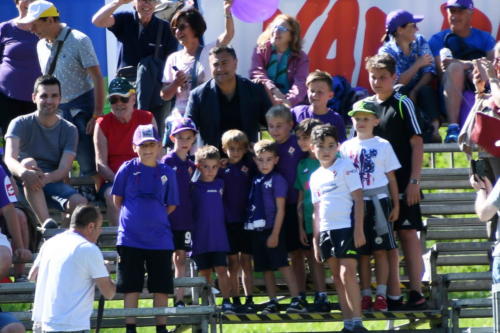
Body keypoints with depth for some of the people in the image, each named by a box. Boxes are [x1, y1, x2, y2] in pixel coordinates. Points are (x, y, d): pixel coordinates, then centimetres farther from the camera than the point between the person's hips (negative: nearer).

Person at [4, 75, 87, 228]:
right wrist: (24, 172, -44)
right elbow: (9, 159, -19)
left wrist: (45, 178, -34)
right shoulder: (21, 124, -1)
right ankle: (47, 223, -50)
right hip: (23, 186, -1)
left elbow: (64, 170, -9)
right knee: (28, 162, -37)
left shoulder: (69, 130, 5)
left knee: (80, 203, -32)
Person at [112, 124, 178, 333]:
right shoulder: (128, 169, 0)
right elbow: (117, 200, 7)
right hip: (130, 237, -2)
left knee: (161, 287, 4)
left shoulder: (167, 173, 3)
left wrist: (155, 218, 4)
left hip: (160, 238, 2)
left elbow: (171, 206, 12)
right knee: (131, 286, 1)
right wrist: (132, 217, 4)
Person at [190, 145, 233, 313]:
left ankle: (226, 301, -4)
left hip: (219, 238, 0)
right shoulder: (194, 186, -2)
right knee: (204, 273, 7)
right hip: (200, 239, 0)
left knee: (222, 270, -7)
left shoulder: (220, 184, 4)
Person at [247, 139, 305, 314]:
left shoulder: (277, 180, -8)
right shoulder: (256, 180, 11)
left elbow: (280, 209, -10)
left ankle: (296, 300, -10)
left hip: (272, 230, -7)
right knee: (266, 268, 9)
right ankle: (272, 302, 16)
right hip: (257, 230, 7)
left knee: (282, 265, -9)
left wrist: (275, 234, -14)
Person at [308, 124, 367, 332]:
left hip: (346, 228, -7)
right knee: (337, 277, 6)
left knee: (347, 272, -15)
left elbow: (358, 198, -8)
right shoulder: (315, 177, 15)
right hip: (326, 230, 7)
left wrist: (359, 229, -15)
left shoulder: (345, 167, -3)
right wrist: (316, 240, 14)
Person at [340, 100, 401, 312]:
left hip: (378, 200, -2)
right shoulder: (346, 147, 9)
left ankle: (381, 295, -3)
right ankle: (366, 295, 8)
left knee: (380, 249, -4)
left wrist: (395, 205, -1)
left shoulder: (382, 145, 2)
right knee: (362, 252, 4)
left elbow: (391, 177, 3)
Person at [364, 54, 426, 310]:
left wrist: (413, 181, -12)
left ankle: (416, 293, -3)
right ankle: (392, 296, 7)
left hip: (402, 181, -4)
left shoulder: (402, 104, -2)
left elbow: (417, 143, -5)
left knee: (407, 233, -5)